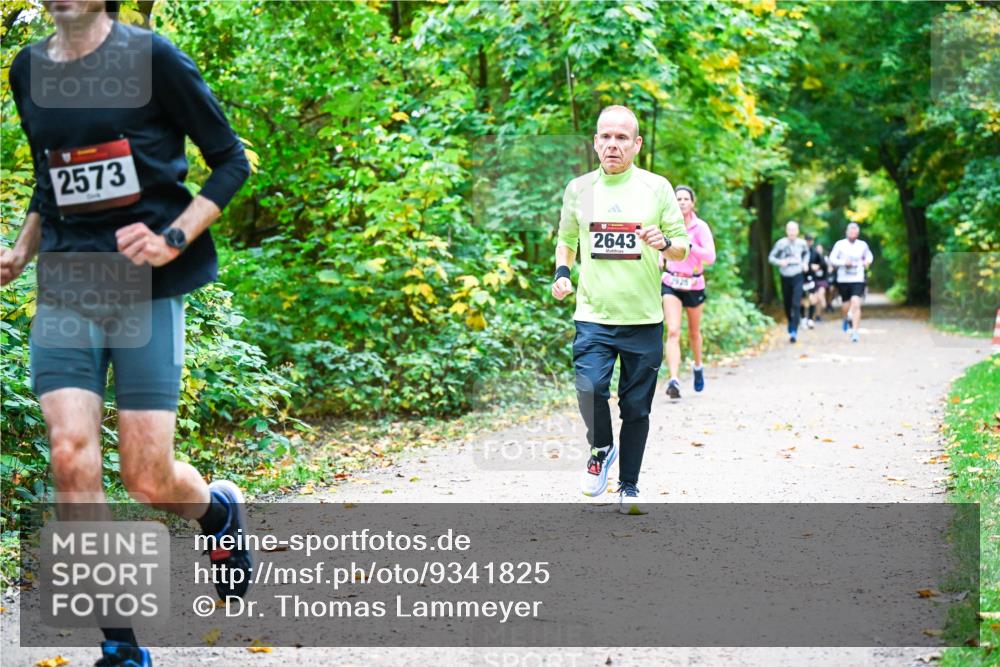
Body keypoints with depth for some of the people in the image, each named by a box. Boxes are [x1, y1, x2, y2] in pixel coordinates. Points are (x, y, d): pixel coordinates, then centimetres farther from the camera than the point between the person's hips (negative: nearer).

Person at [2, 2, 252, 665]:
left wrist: (175, 238, -15)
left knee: (147, 477, -4)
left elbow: (231, 160, -2)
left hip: (147, 286, -4)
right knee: (71, 456, -12)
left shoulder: (150, 56, -6)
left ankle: (221, 511, 34)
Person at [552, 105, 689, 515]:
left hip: (644, 320, 0)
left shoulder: (657, 188, 2)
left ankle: (629, 486, 21)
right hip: (593, 316, 0)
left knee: (637, 408, 5)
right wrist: (561, 273, 2)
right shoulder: (578, 189, 7)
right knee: (590, 388, -19)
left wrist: (665, 243, -15)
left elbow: (682, 249, 7)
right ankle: (600, 450, 10)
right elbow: (565, 240, 22)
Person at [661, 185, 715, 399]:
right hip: (671, 283, 1)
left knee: (694, 332, 16)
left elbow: (710, 256, -19)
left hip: (694, 285, -1)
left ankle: (698, 367, 45)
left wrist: (688, 245, -29)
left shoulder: (700, 227, -9)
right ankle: (674, 380, -24)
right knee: (673, 331, -15)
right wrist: (660, 259, 7)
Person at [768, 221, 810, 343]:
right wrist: (779, 262, -20)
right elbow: (771, 257, -2)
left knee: (796, 304, -14)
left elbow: (807, 253, 20)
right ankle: (790, 322, 42)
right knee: (787, 304, 12)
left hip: (798, 277, -1)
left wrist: (805, 262, 4)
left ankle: (794, 331, -17)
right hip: (785, 277, 1)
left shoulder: (802, 243, -2)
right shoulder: (781, 243, -9)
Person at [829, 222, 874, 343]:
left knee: (856, 304, -17)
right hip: (843, 280, 0)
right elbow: (832, 259, 0)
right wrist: (844, 262, -16)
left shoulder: (863, 245, 6)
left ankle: (855, 332, -17)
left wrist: (868, 261, 0)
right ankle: (847, 318, 45)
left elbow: (869, 256, 23)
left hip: (858, 280, 0)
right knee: (846, 307, 9)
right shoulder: (840, 244, 1)